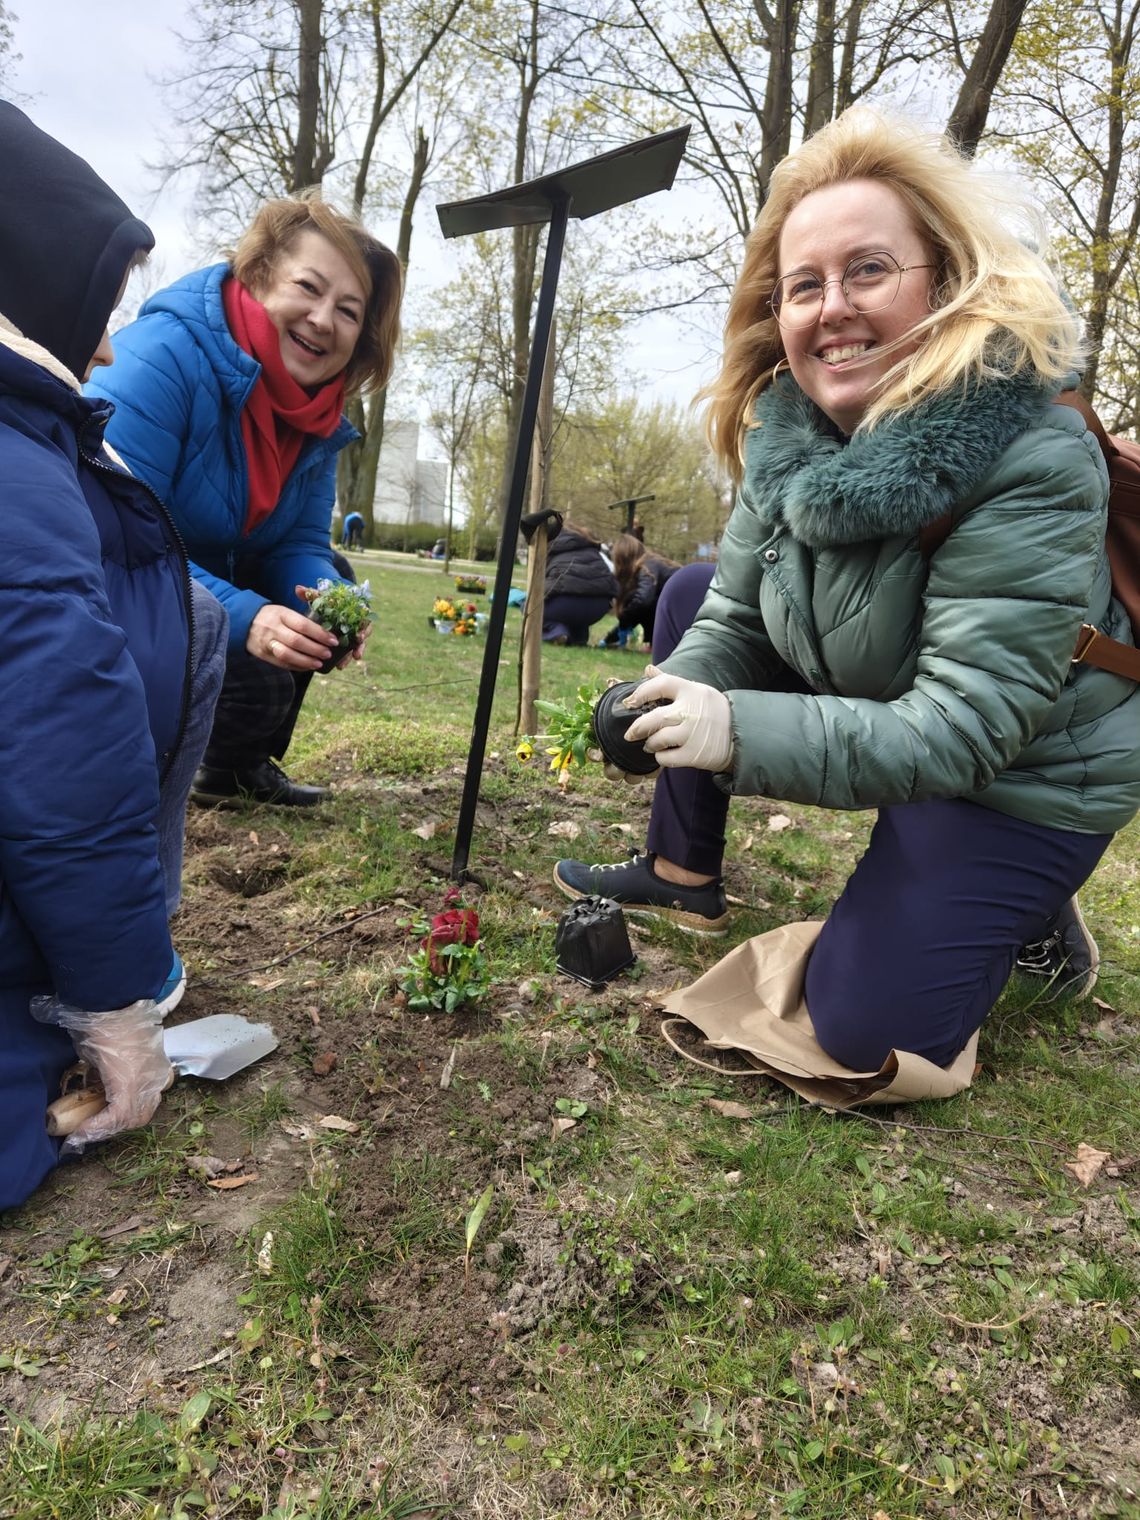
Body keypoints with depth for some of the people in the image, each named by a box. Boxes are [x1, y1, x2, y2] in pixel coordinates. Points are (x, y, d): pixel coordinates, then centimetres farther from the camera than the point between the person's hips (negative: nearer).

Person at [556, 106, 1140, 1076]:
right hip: (878, 715, 6)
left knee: (866, 1025, -12)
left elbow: (961, 730, -34)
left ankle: (1028, 903, 16)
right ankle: (681, 868, 6)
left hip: (1024, 774, -6)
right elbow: (734, 622, -6)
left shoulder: (1032, 468, -31)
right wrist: (666, 702, -27)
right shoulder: (788, 432, -11)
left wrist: (740, 733, -43)